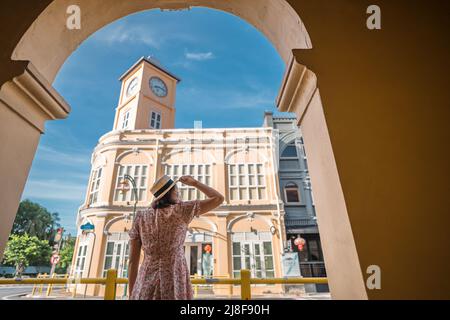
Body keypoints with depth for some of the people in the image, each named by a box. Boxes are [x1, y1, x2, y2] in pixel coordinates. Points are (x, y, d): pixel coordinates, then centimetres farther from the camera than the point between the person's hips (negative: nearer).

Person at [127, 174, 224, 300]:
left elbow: (133, 261, 4)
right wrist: (195, 182, 13)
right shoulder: (182, 210, -3)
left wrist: (132, 295, 12)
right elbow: (218, 198, 2)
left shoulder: (140, 217, 5)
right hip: (175, 283, -3)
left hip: (147, 284, 4)